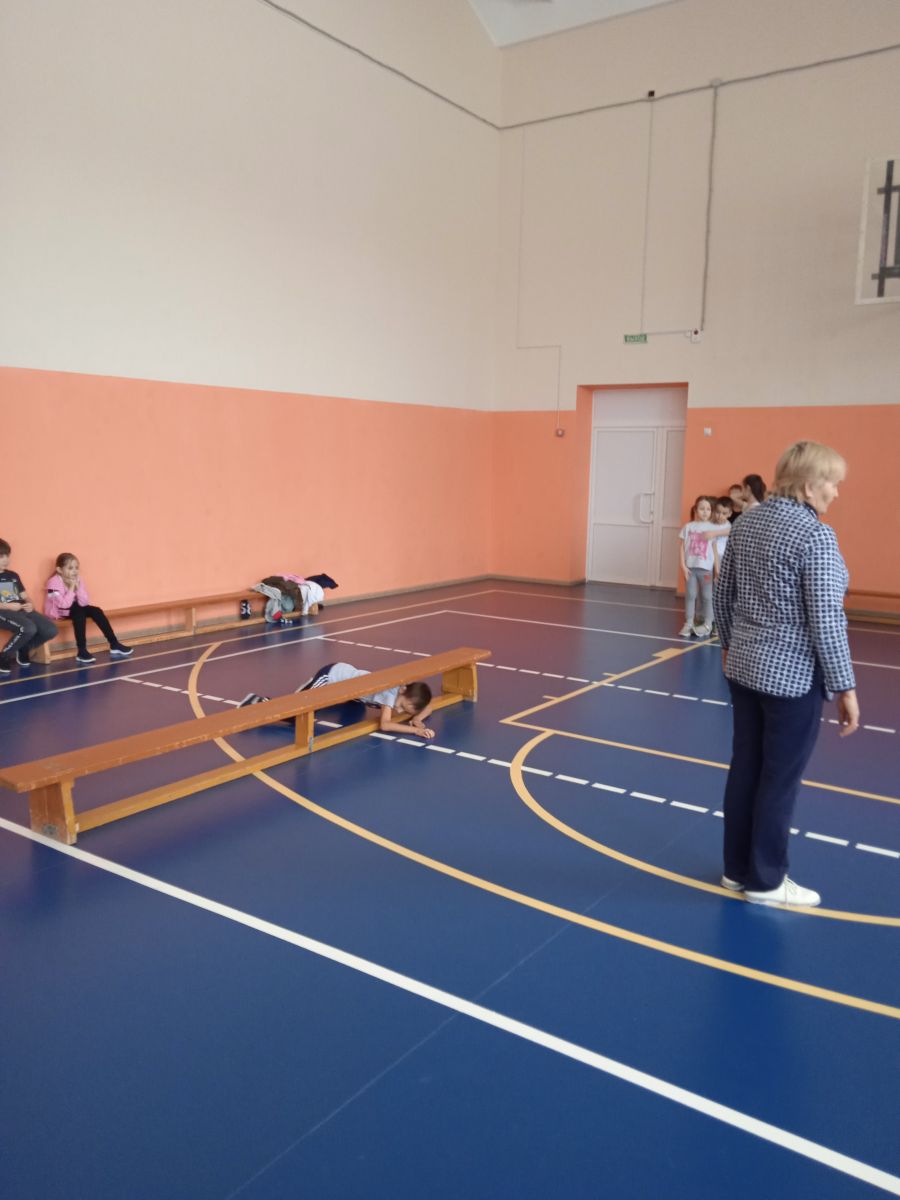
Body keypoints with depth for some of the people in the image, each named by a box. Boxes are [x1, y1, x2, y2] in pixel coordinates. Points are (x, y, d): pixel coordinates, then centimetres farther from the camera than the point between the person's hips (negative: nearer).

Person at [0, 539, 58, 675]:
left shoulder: (13, 575, 21)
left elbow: (25, 596, 20)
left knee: (51, 630, -13)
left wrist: (30, 604, -3)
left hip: (22, 610, 7)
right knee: (29, 628, -35)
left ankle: (23, 649, 15)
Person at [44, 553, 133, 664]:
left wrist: (78, 588, -24)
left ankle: (114, 645, -11)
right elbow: (64, 605, -32)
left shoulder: (78, 579, -5)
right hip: (58, 612, -6)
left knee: (96, 611, -14)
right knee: (79, 613, -33)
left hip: (73, 608, 6)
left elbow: (84, 603, -12)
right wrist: (71, 588, -29)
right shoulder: (54, 582, -23)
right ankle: (81, 652, -35)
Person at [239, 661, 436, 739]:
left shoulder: (406, 693, -9)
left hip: (343, 673, 9)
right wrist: (414, 730, -39)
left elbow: (427, 706, 2)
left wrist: (416, 718, -18)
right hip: (331, 676, -9)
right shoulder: (391, 693, -29)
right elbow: (384, 725, -36)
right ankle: (257, 703, 1)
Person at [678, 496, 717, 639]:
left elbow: (715, 550, 0)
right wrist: (683, 565, -4)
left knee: (707, 597, 6)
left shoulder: (712, 528, 0)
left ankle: (707, 625, 14)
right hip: (690, 567, 1)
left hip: (706, 568, -1)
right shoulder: (688, 527, 2)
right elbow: (682, 547, 4)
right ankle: (688, 624, 9)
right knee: (690, 595, 4)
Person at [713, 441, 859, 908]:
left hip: (744, 666, 7)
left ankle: (737, 868, 27)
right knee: (780, 780, 6)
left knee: (745, 769, 15)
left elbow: (724, 593, 11)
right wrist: (845, 686, -12)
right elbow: (826, 620, -20)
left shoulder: (746, 523, 5)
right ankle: (764, 880, 19)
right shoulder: (816, 535, -18)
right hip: (793, 676, -7)